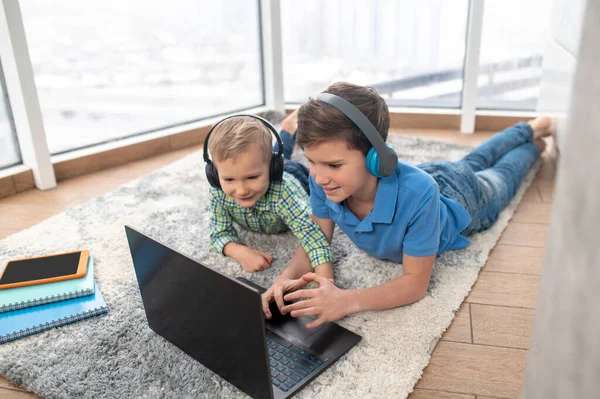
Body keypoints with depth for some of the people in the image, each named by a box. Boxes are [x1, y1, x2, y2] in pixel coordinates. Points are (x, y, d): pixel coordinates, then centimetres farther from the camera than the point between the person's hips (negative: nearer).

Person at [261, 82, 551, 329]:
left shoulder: (418, 192, -53)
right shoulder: (322, 180, -40)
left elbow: (416, 282, -43)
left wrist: (348, 300, -59)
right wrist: (288, 276, -47)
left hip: (462, 199, -4)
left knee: (500, 176, 33)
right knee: (473, 162, 36)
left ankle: (535, 135, 63)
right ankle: (529, 129, 64)